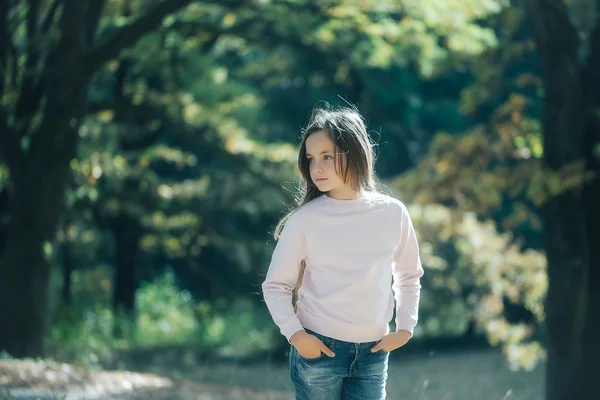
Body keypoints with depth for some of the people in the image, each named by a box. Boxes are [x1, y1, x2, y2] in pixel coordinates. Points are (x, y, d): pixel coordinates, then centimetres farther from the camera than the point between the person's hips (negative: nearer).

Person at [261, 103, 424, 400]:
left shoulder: (392, 213, 0)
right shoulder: (304, 220, -7)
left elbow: (409, 275, 14)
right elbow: (276, 285, 0)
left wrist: (405, 327, 5)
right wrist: (294, 333, -13)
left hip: (373, 353, 2)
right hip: (318, 349, -2)